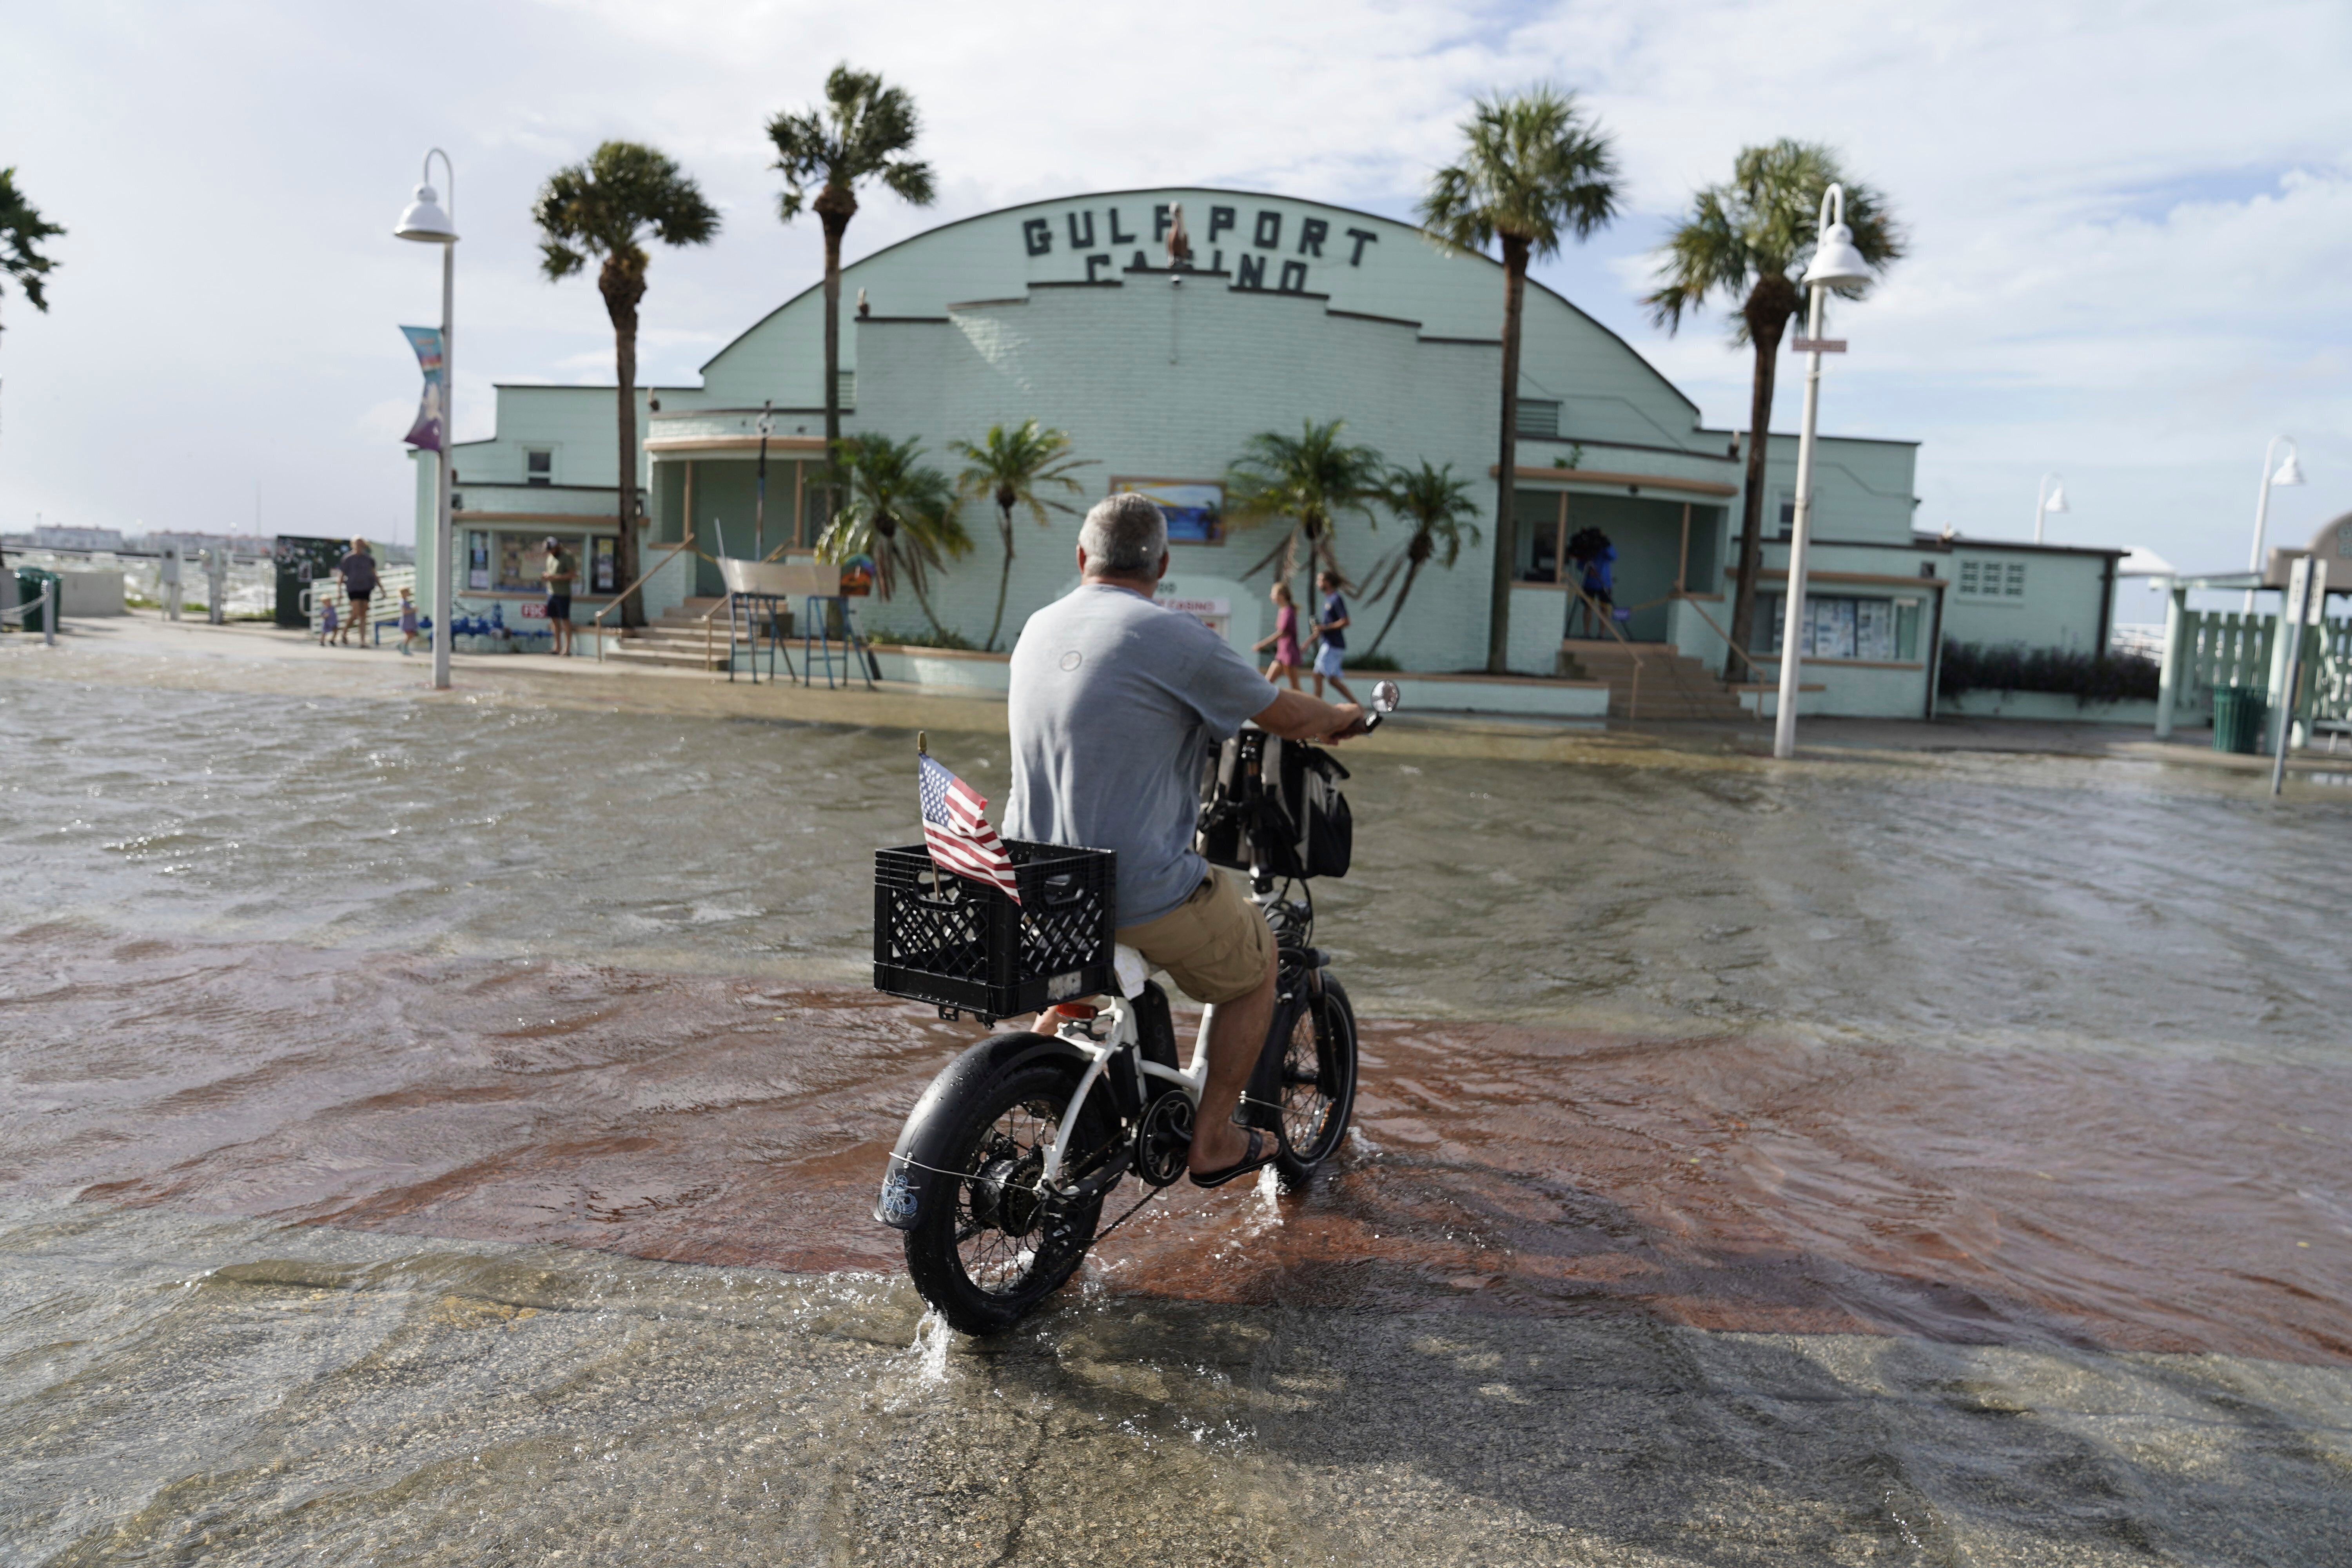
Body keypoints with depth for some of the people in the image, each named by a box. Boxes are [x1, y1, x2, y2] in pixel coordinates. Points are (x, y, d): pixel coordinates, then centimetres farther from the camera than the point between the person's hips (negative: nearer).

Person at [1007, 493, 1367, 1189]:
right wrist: (1345, 716, 20)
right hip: (1141, 892, -7)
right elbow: (1288, 717, -3)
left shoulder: (1039, 628, 8)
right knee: (1254, 964, 20)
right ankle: (1213, 1141, 24)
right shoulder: (1172, 637, -13)